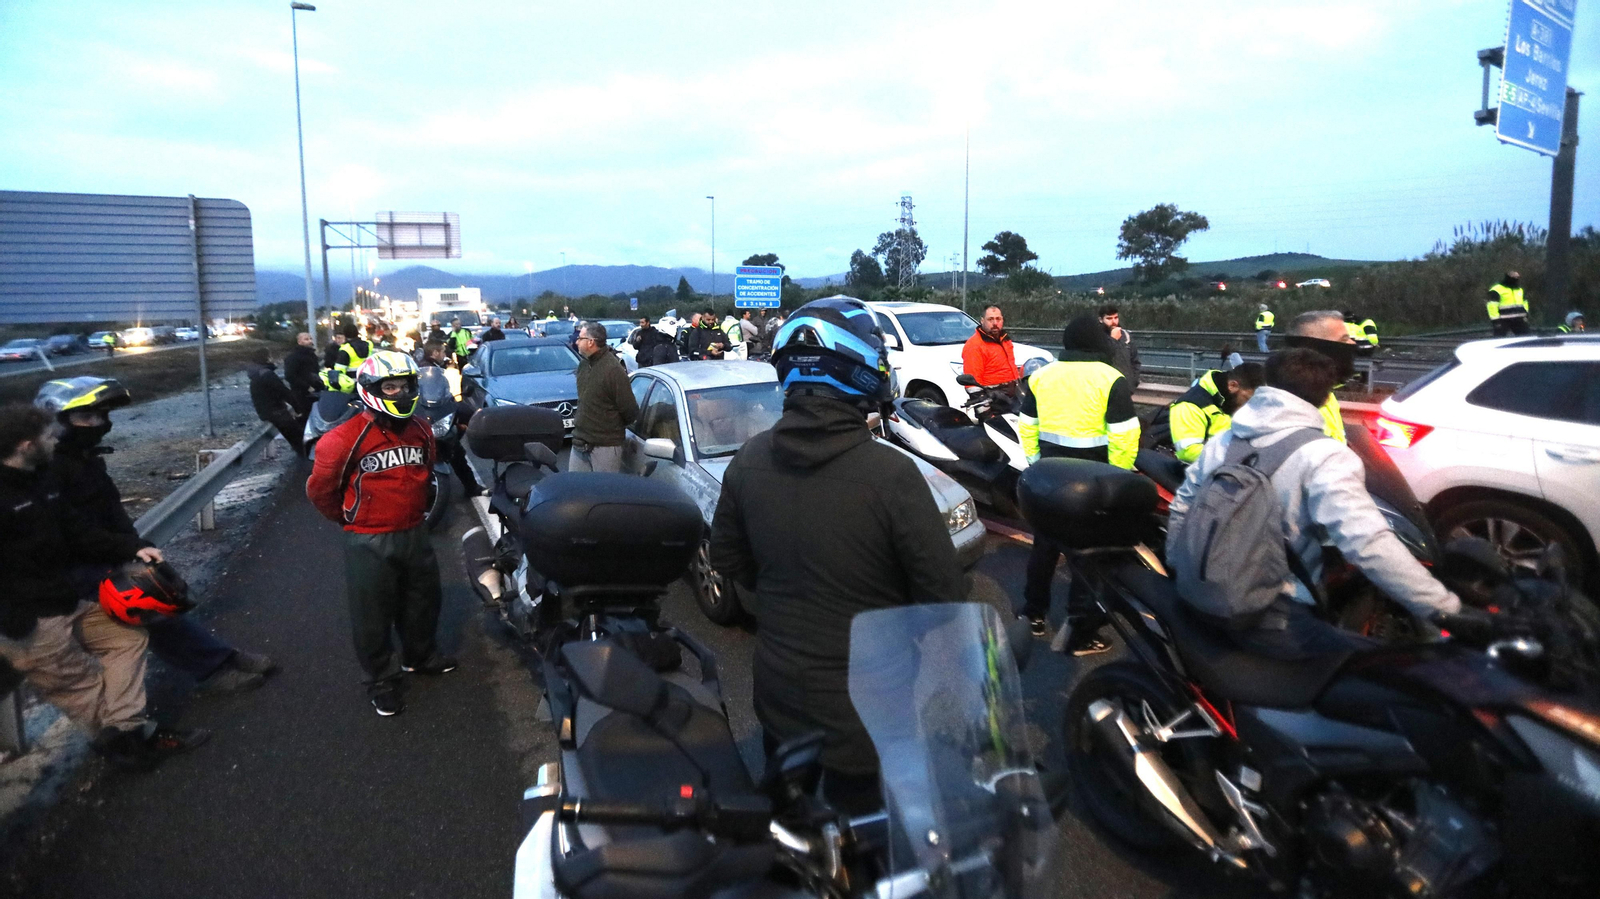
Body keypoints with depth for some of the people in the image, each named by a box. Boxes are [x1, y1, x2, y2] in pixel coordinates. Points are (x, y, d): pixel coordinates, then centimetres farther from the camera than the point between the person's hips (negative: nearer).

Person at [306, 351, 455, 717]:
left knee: (423, 601, 21)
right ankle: (381, 681, 24)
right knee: (373, 616, 6)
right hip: (369, 543, -6)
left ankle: (420, 655, 45)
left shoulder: (421, 432, 1)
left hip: (415, 534, 6)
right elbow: (320, 489, -8)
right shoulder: (345, 439, -19)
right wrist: (351, 519, 3)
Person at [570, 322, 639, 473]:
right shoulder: (583, 365, 7)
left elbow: (630, 411, -13)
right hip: (580, 442, 8)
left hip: (605, 446, -7)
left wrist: (613, 427, 3)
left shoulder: (614, 370, -17)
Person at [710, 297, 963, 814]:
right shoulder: (891, 475, -25)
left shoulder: (749, 461, -9)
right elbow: (941, 593, -18)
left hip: (779, 696, 5)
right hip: (867, 713, -4)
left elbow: (728, 560, 4)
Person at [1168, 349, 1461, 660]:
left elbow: (1182, 508, 18)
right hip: (1271, 618, -8)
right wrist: (1446, 608, -22)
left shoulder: (1222, 443, 9)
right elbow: (1368, 543, -25)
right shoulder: (1322, 457, -13)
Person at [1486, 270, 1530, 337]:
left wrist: (1525, 315, 19)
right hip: (1503, 321, -7)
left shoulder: (1519, 290, 16)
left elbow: (1524, 303, 27)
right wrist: (1495, 320, -21)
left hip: (1518, 320, 7)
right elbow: (1492, 306, -17)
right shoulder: (1496, 290, -11)